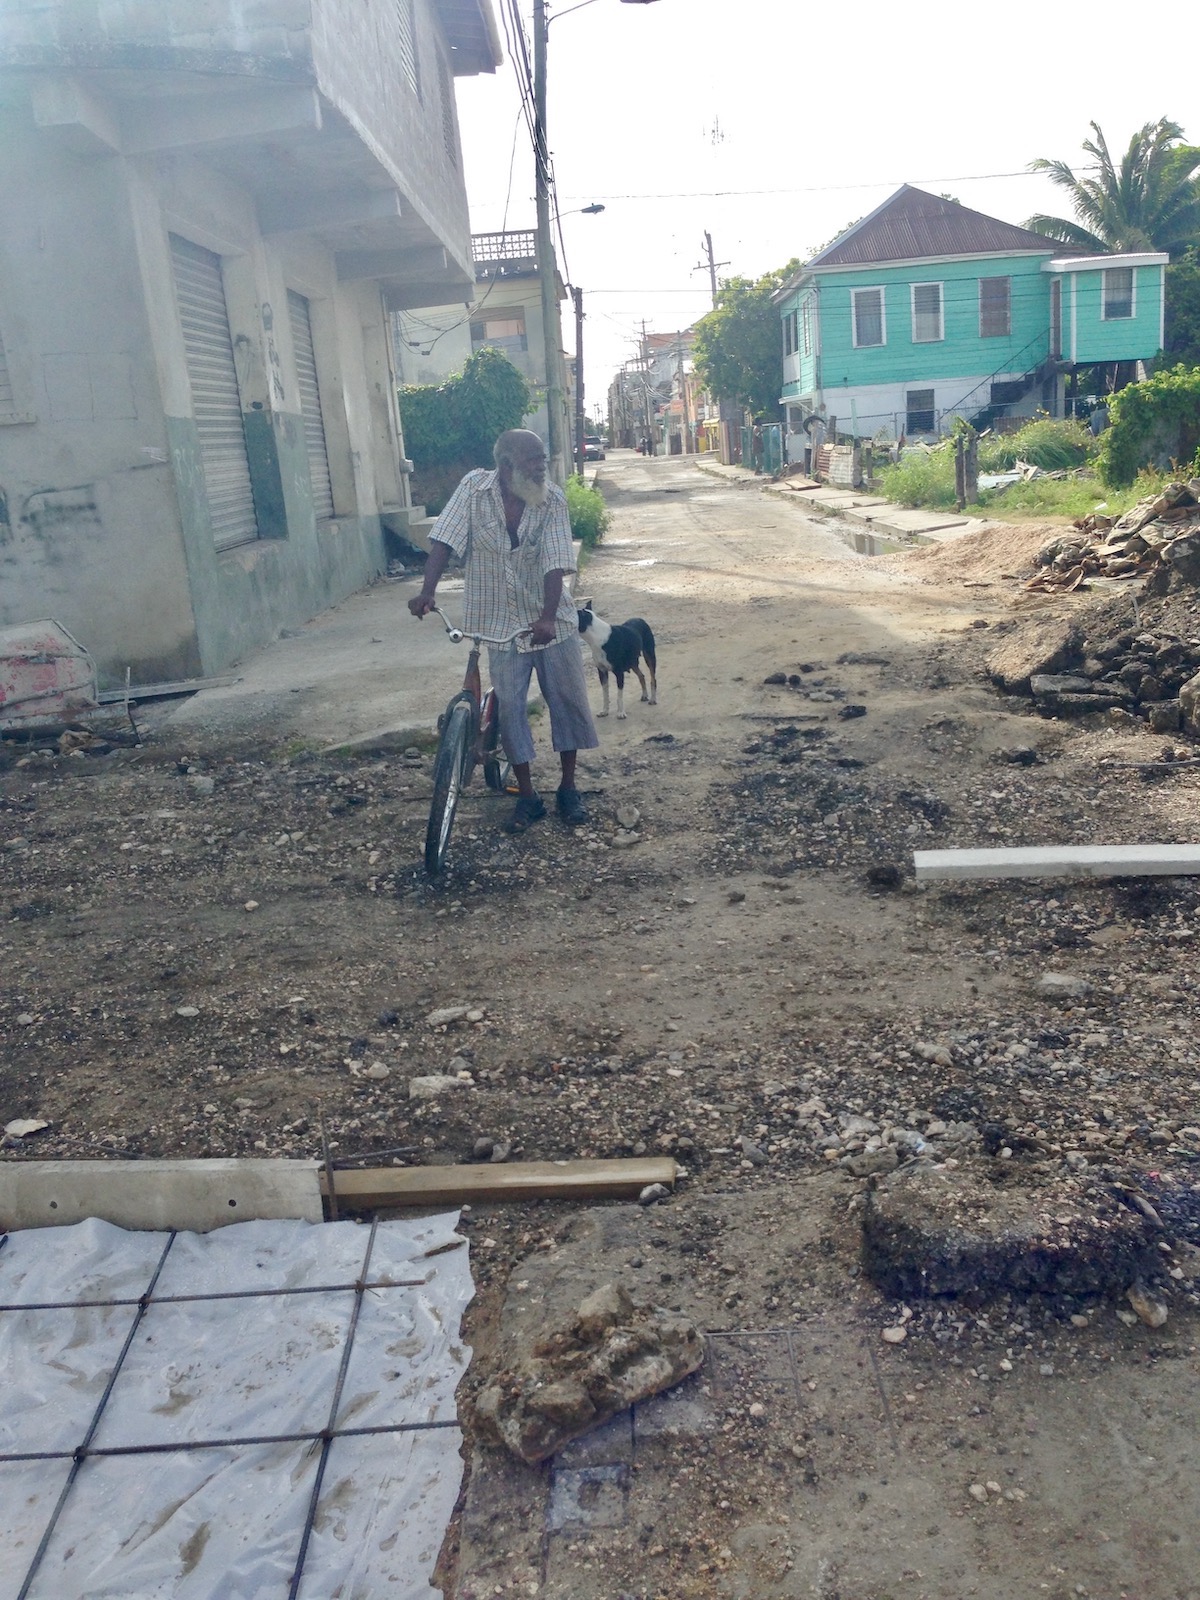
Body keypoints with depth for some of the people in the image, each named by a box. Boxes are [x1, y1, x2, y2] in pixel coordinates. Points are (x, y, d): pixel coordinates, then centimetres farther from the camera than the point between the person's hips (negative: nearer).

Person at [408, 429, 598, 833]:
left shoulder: (552, 499, -10)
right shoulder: (474, 488, -9)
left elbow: (555, 562, -17)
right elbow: (444, 541, -12)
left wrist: (548, 617, -31)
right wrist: (427, 592, -25)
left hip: (551, 620, 0)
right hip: (502, 622, 0)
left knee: (568, 699, 3)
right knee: (509, 705, 0)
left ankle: (568, 789, 19)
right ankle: (527, 797, 12)